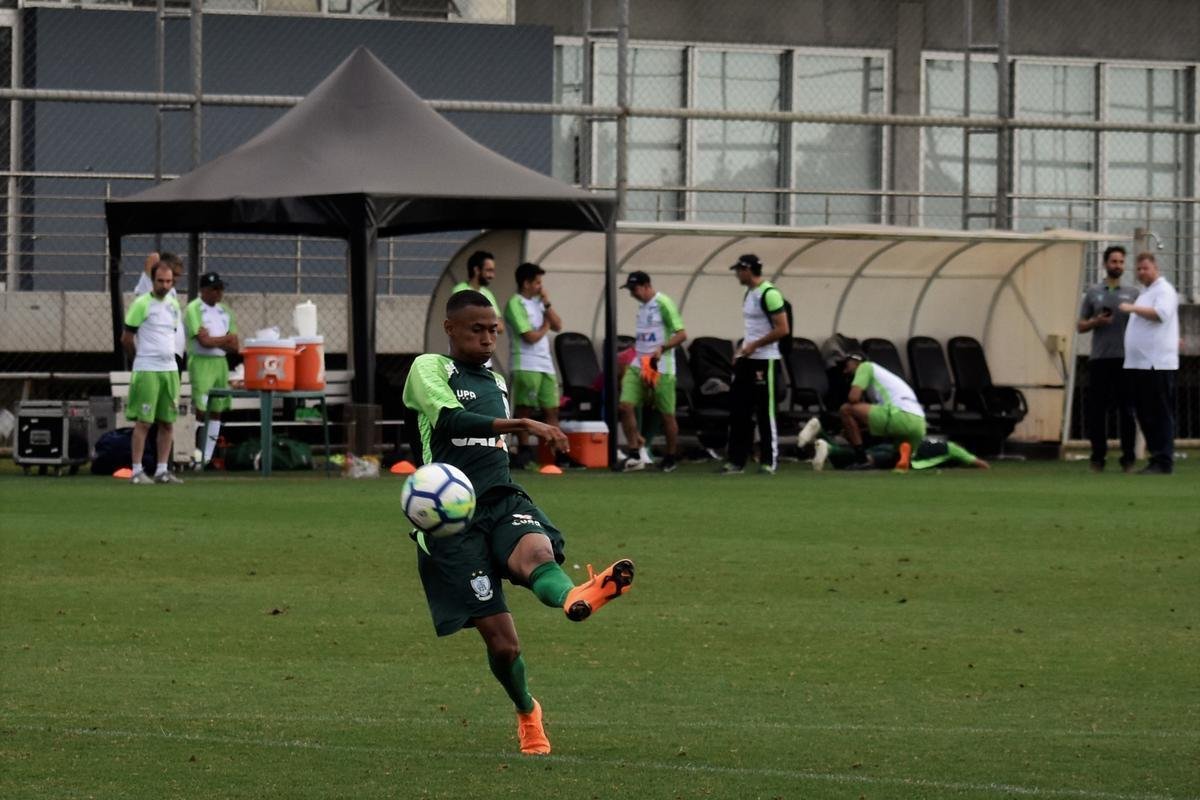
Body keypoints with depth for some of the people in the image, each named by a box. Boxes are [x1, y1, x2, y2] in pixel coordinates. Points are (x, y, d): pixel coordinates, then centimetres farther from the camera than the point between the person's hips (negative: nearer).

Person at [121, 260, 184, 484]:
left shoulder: (173, 304, 12)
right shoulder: (141, 304, -8)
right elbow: (126, 338, -5)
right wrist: (139, 359, 7)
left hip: (170, 369, 7)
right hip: (147, 371, -7)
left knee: (168, 423, 7)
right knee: (143, 422, -7)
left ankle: (162, 470, 12)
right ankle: (137, 471, -5)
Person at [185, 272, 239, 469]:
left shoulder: (225, 312, 16)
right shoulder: (193, 310, -4)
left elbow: (234, 346, 10)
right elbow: (204, 341, -14)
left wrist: (214, 340, -7)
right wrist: (226, 339, 0)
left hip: (221, 363, 7)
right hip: (201, 362, -7)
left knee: (217, 412, 4)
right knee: (200, 410, -13)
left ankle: (207, 457, 7)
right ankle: (196, 456, -13)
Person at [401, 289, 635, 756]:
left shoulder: (497, 382, 21)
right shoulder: (429, 368, -1)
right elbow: (450, 419, -21)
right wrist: (521, 425, -31)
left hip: (502, 500, 5)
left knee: (537, 551, -34)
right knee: (500, 638, -8)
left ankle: (575, 598, -68)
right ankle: (527, 713, 20)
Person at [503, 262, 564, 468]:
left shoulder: (537, 302, 16)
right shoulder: (515, 304, -9)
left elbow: (557, 326, 11)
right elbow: (530, 336, -15)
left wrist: (546, 303, 3)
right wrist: (545, 326, 4)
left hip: (546, 365, 8)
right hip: (526, 365, -8)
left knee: (552, 410, 5)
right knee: (524, 410, -3)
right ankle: (524, 451, 0)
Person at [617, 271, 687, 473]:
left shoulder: (663, 304, -11)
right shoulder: (642, 306, 14)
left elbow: (681, 334, -15)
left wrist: (662, 348, -27)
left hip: (660, 368, -7)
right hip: (638, 365, 7)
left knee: (667, 414, 3)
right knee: (625, 406, -9)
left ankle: (671, 458, 17)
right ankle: (634, 455, -7)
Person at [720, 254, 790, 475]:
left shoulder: (769, 294, -14)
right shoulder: (749, 294, 14)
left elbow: (783, 329, -19)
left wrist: (754, 345, -16)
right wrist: (742, 349, 13)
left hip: (765, 361, -9)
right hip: (747, 360, 9)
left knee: (766, 413, -3)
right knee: (738, 409, 7)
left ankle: (769, 462, 3)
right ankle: (737, 461, 11)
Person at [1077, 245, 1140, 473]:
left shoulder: (1132, 293, 10)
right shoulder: (1093, 292, 11)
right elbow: (1080, 326, 12)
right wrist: (1096, 322, -7)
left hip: (1125, 359, -1)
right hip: (1100, 358, 1)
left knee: (1127, 409, -1)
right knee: (1097, 409, 0)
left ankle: (1128, 458, 2)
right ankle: (1098, 457, 6)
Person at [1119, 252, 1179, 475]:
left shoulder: (1164, 290, -6)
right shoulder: (1144, 292, 22)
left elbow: (1161, 313, -25)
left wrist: (1133, 308, -26)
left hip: (1157, 364, -10)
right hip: (1138, 364, 10)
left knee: (1161, 414, -9)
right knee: (1145, 415, 10)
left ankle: (1163, 462, -9)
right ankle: (1156, 458, 15)